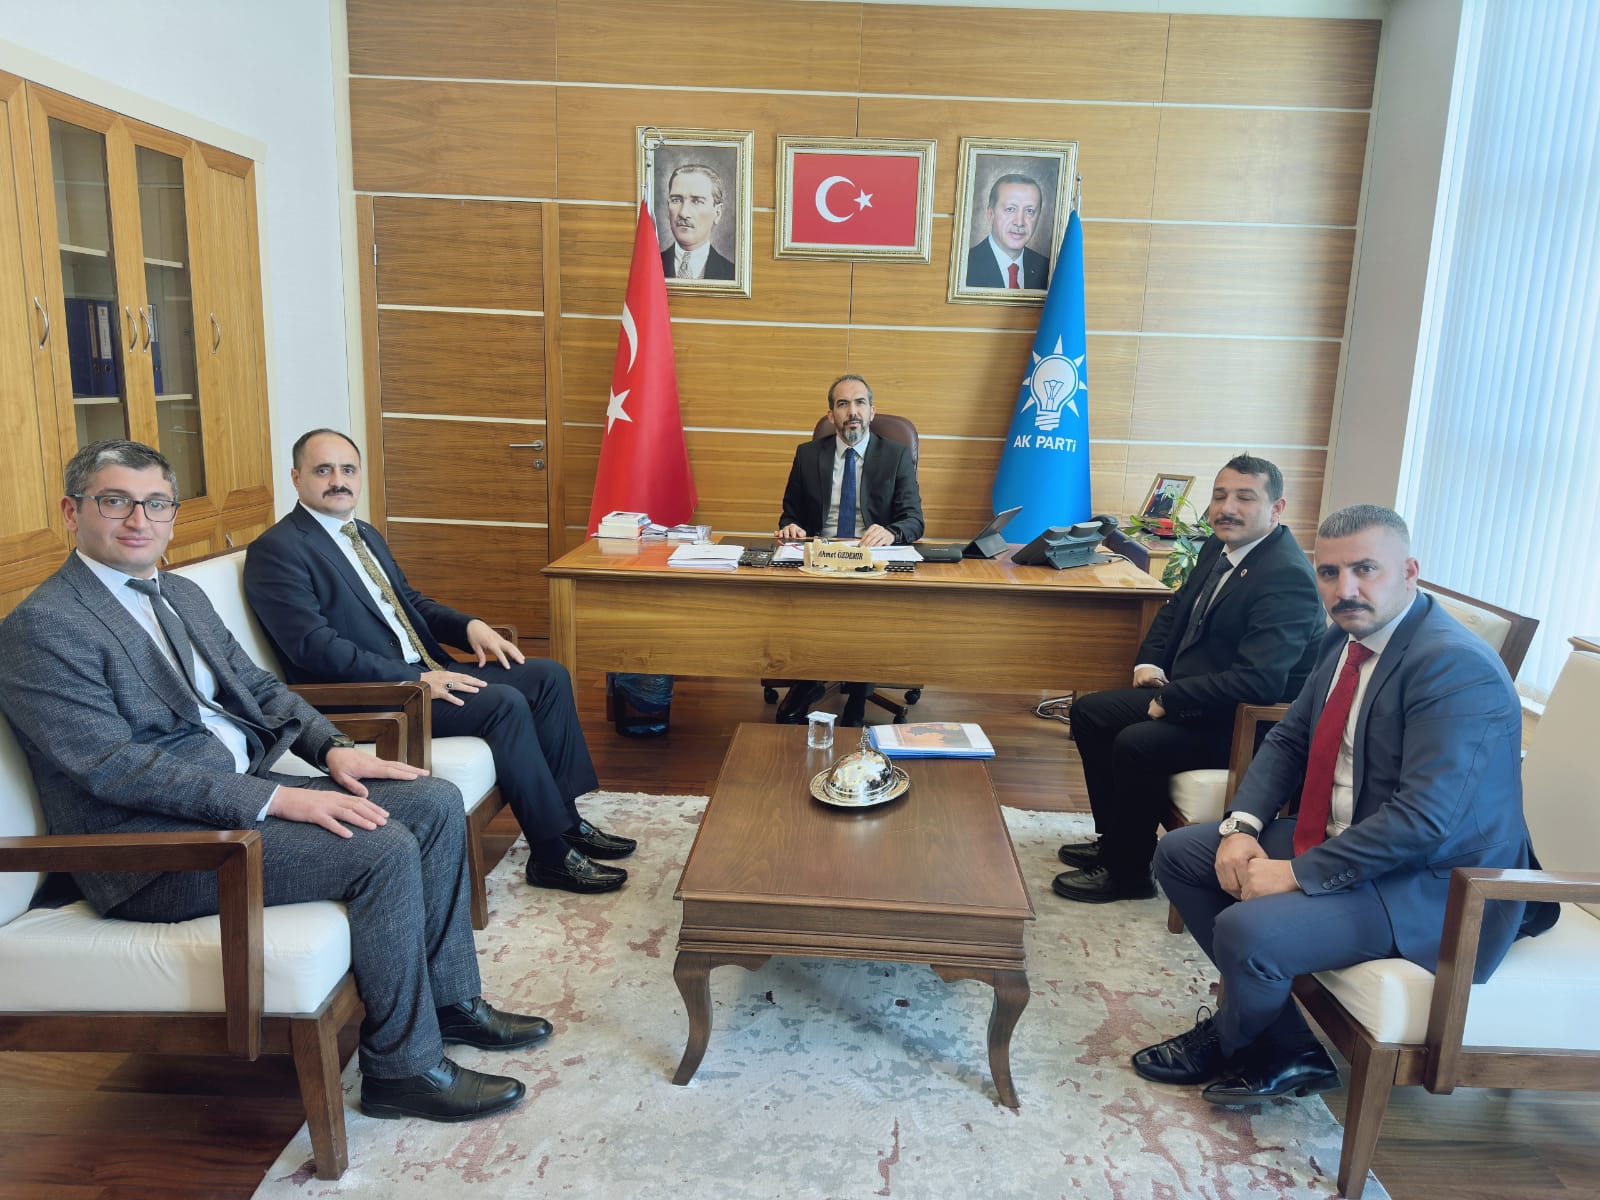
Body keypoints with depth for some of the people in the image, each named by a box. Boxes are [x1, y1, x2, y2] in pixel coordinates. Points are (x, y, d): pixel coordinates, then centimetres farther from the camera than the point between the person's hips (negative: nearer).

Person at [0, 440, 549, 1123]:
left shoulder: (182, 596, 16)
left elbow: (258, 687, 20)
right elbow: (112, 766, -21)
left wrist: (332, 747, 0)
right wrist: (276, 799, -26)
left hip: (245, 788, 9)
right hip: (156, 849, -9)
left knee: (435, 802, -1)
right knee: (384, 850, -24)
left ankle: (451, 1000, 11)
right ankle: (403, 1066, -6)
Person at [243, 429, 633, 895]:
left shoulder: (366, 536, 17)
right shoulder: (275, 551, -10)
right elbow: (316, 648, -20)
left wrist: (470, 625, 4)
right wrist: (416, 680, -24)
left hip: (422, 672, 9)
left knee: (549, 676, -2)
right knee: (505, 704, -26)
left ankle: (566, 818, 4)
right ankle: (552, 855, -15)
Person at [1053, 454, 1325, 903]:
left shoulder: (1288, 578, -24)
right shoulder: (1219, 548, 4)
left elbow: (1258, 681, -32)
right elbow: (1175, 610, 21)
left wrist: (1169, 699, -24)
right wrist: (1149, 662, 3)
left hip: (1242, 724, -10)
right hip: (1183, 691, 10)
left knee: (1135, 744, -28)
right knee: (1089, 712, 6)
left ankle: (1126, 872, -5)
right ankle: (1114, 839, 17)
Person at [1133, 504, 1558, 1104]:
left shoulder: (1456, 666, -23)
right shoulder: (1346, 638, 4)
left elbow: (1424, 817, -30)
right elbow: (1287, 740, 10)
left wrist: (1298, 873, -26)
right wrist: (1241, 828, -7)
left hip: (1433, 883, -9)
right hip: (1343, 839, 10)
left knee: (1245, 931, -28)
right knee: (1179, 852, 7)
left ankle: (1227, 1044, 11)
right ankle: (1289, 1048, 8)